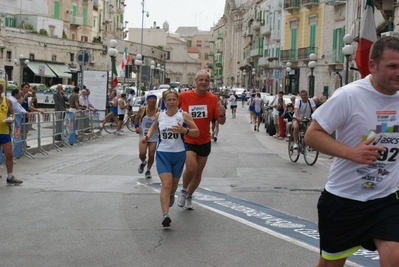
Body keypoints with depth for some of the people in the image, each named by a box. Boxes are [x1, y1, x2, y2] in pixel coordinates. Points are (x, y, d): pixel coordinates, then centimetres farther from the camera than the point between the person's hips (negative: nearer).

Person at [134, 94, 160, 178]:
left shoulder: (158, 111, -7)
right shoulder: (142, 109, -2)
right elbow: (137, 118, 13)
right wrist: (136, 126, -2)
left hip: (154, 137, 0)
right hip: (143, 135, 0)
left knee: (151, 155, -1)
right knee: (142, 153, -13)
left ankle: (148, 171, 22)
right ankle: (143, 162, 24)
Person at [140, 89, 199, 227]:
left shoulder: (183, 115, -6)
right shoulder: (159, 115, 2)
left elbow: (197, 132, -6)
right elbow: (154, 126, 22)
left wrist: (184, 130, -24)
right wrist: (147, 136, 4)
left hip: (179, 154, 0)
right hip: (163, 153, 0)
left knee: (174, 183, 17)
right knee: (166, 184, -16)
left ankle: (171, 195, 54)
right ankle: (165, 215, -21)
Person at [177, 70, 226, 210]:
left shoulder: (213, 99, -5)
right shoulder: (184, 96, -10)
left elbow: (221, 122, -4)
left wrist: (222, 115, -26)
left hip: (204, 141, 3)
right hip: (187, 140, -3)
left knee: (198, 172, 14)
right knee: (191, 168, -22)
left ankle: (189, 196, 38)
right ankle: (183, 190, 8)